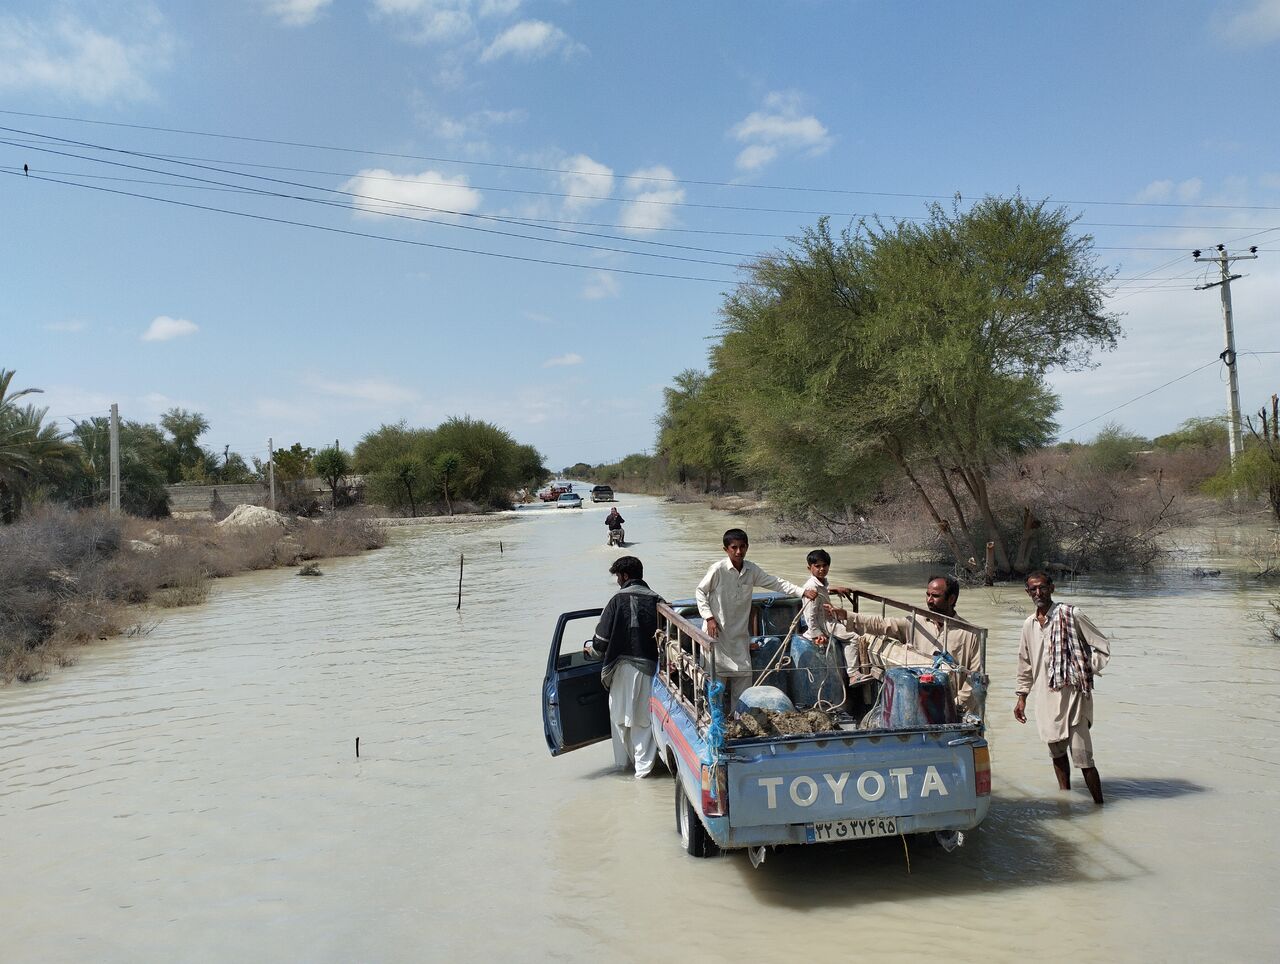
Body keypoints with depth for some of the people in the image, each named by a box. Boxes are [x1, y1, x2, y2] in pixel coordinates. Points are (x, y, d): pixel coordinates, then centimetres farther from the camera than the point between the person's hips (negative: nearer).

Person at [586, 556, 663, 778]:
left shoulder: (619, 600, -9)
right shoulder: (656, 600, -2)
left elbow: (602, 638, -6)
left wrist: (592, 649, 14)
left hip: (624, 666, -2)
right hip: (649, 666, 2)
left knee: (621, 713, 16)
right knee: (645, 717, 11)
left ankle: (623, 759, 27)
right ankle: (643, 765, 10)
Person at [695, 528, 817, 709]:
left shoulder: (752, 570, 0)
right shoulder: (718, 569, -14)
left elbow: (776, 583, 1)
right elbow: (700, 592, -5)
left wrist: (803, 592, -7)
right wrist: (709, 617, -13)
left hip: (739, 632, 5)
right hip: (717, 630, -5)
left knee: (744, 673, 6)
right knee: (717, 674, -3)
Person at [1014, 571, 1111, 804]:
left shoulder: (1071, 615, -7)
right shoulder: (1029, 624, 11)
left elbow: (1103, 648, -3)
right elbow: (1025, 663, 20)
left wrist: (1083, 674, -9)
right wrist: (1022, 696, 19)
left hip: (1072, 695, -6)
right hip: (1045, 697, 6)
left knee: (1082, 755, -7)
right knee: (1056, 751, 15)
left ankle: (1099, 804, 2)